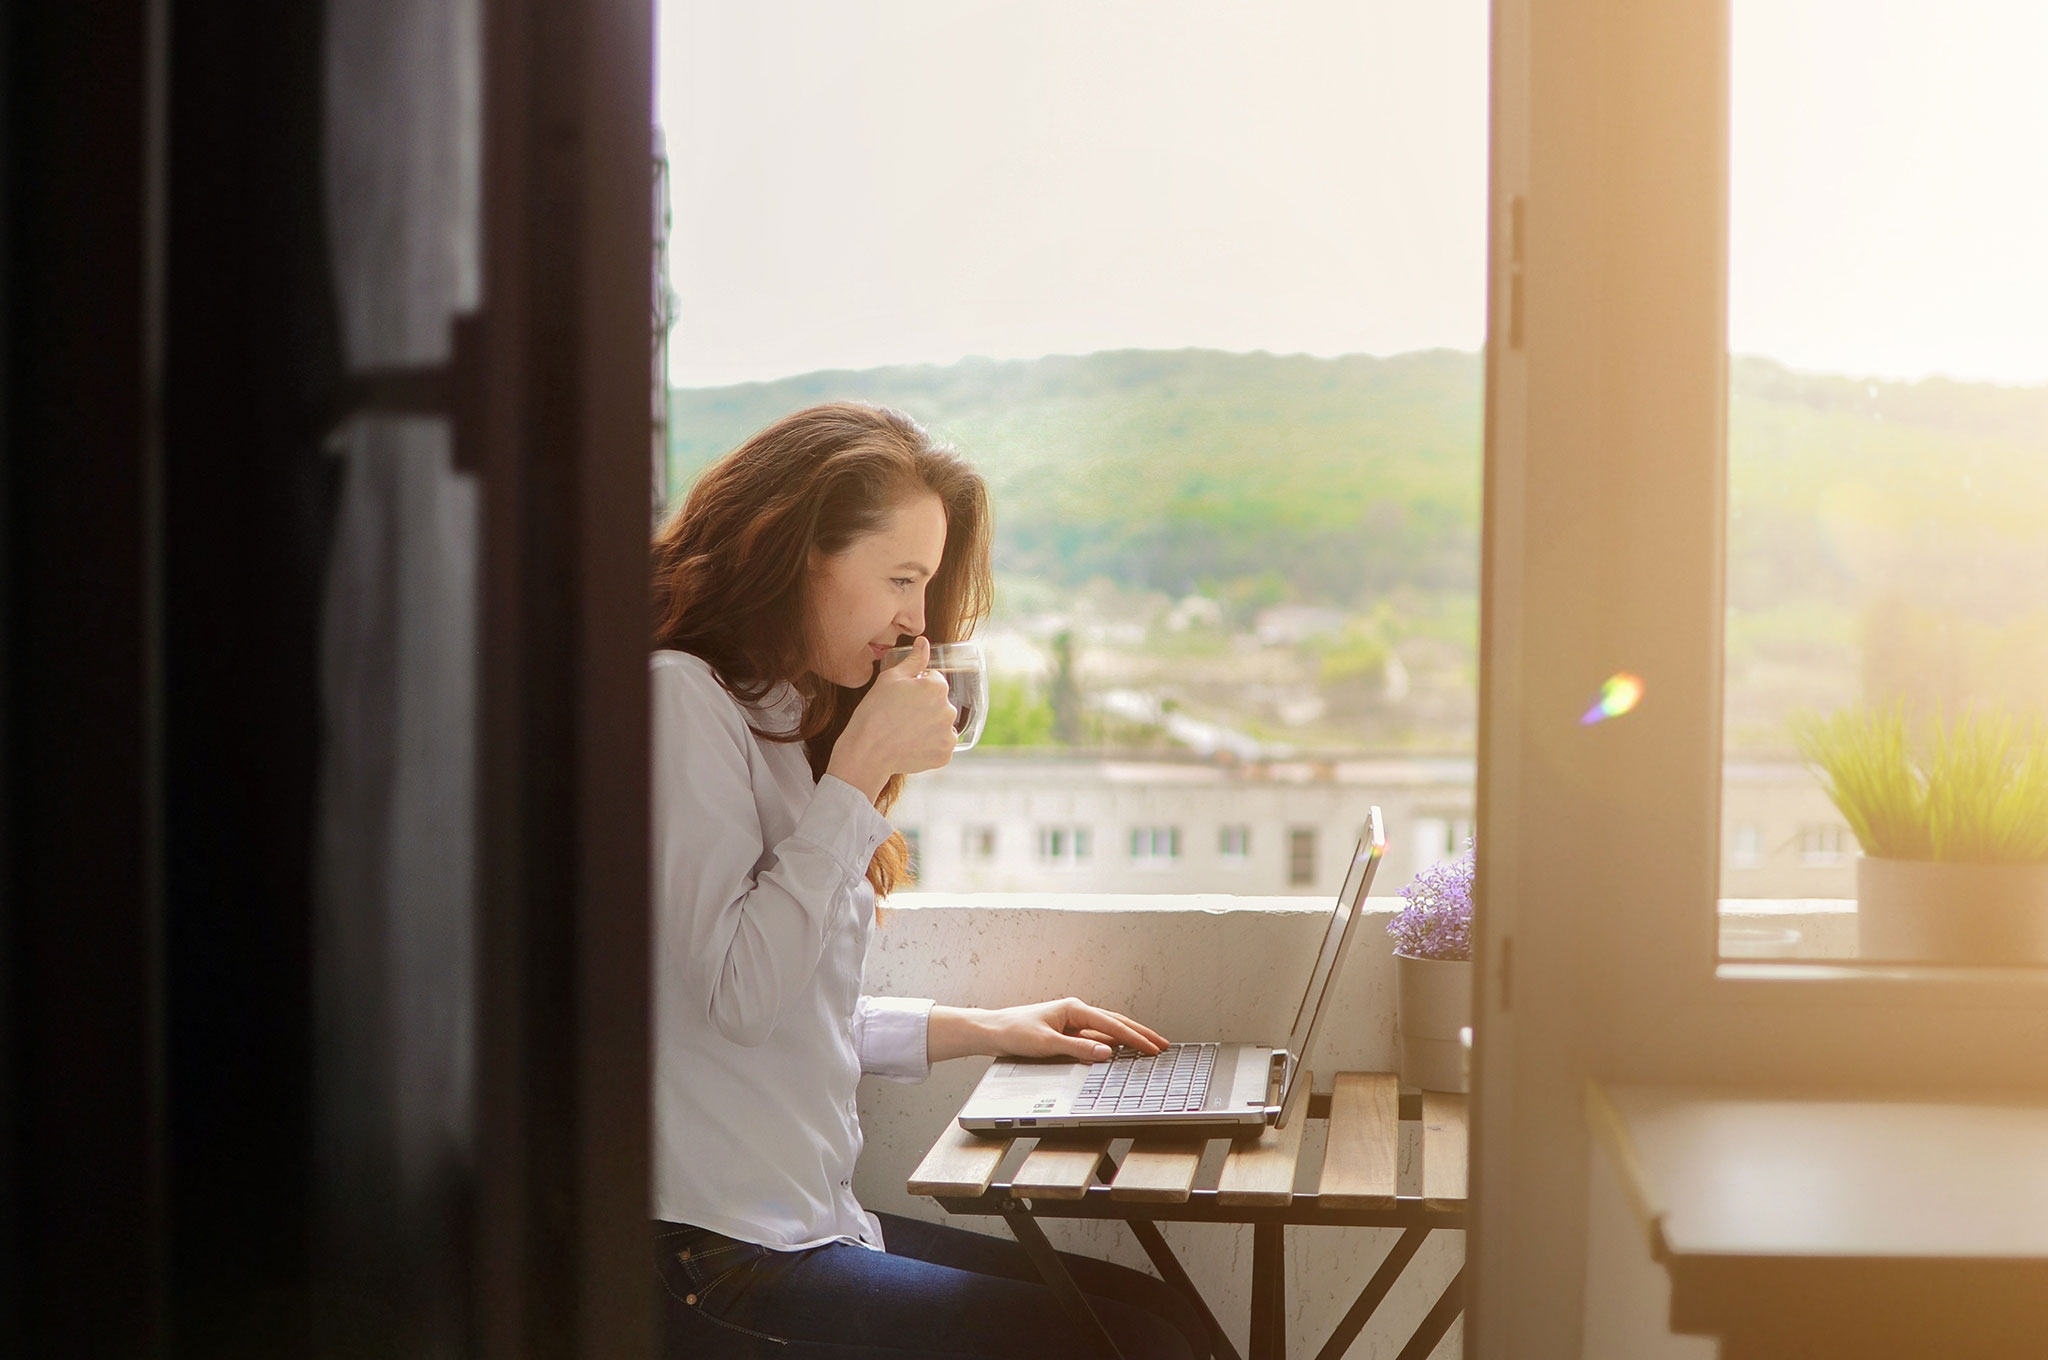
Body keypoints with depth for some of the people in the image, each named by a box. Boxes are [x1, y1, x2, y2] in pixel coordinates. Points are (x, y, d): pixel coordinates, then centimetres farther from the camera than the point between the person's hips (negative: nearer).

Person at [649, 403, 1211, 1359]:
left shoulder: (787, 719, 20)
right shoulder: (680, 698, -10)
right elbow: (739, 996, -20)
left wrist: (979, 1030, 19)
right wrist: (861, 772, -15)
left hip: (807, 1226, 10)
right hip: (715, 1265, -9)